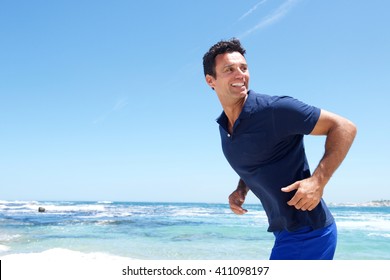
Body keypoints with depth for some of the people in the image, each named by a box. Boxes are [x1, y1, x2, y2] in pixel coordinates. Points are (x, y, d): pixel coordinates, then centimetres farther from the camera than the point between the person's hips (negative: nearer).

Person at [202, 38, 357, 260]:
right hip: (286, 232, 8)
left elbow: (344, 127, -15)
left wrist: (318, 180, -26)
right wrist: (241, 190, 7)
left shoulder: (275, 109, -17)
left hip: (307, 231, -8)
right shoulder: (225, 127, 8)